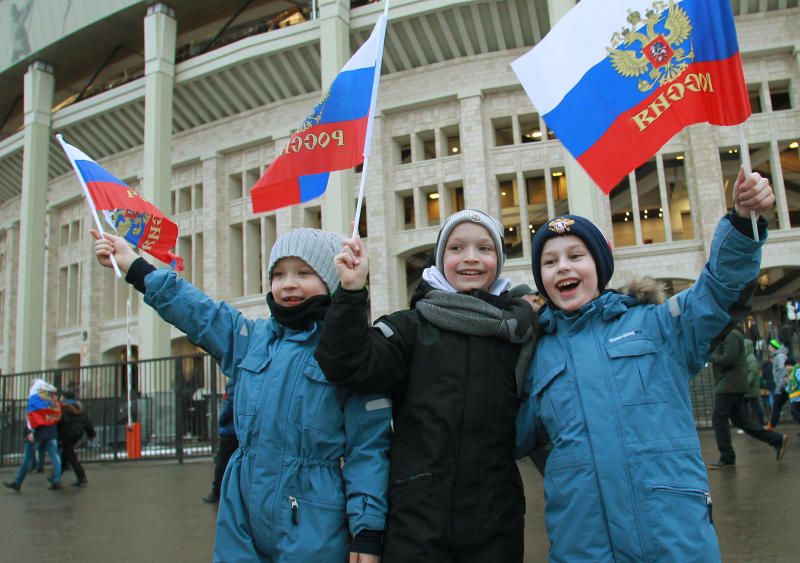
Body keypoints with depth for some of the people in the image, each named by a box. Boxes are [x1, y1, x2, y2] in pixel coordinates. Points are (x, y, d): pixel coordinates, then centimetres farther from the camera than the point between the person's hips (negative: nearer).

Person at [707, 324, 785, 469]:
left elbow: (728, 359, -21)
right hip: (731, 385, 10)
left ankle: (727, 458, -1)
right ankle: (777, 440, 14)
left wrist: (709, 355, -11)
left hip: (729, 385, -10)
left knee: (719, 419, -6)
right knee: (741, 420, 12)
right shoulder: (725, 335, 19)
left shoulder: (731, 335, -12)